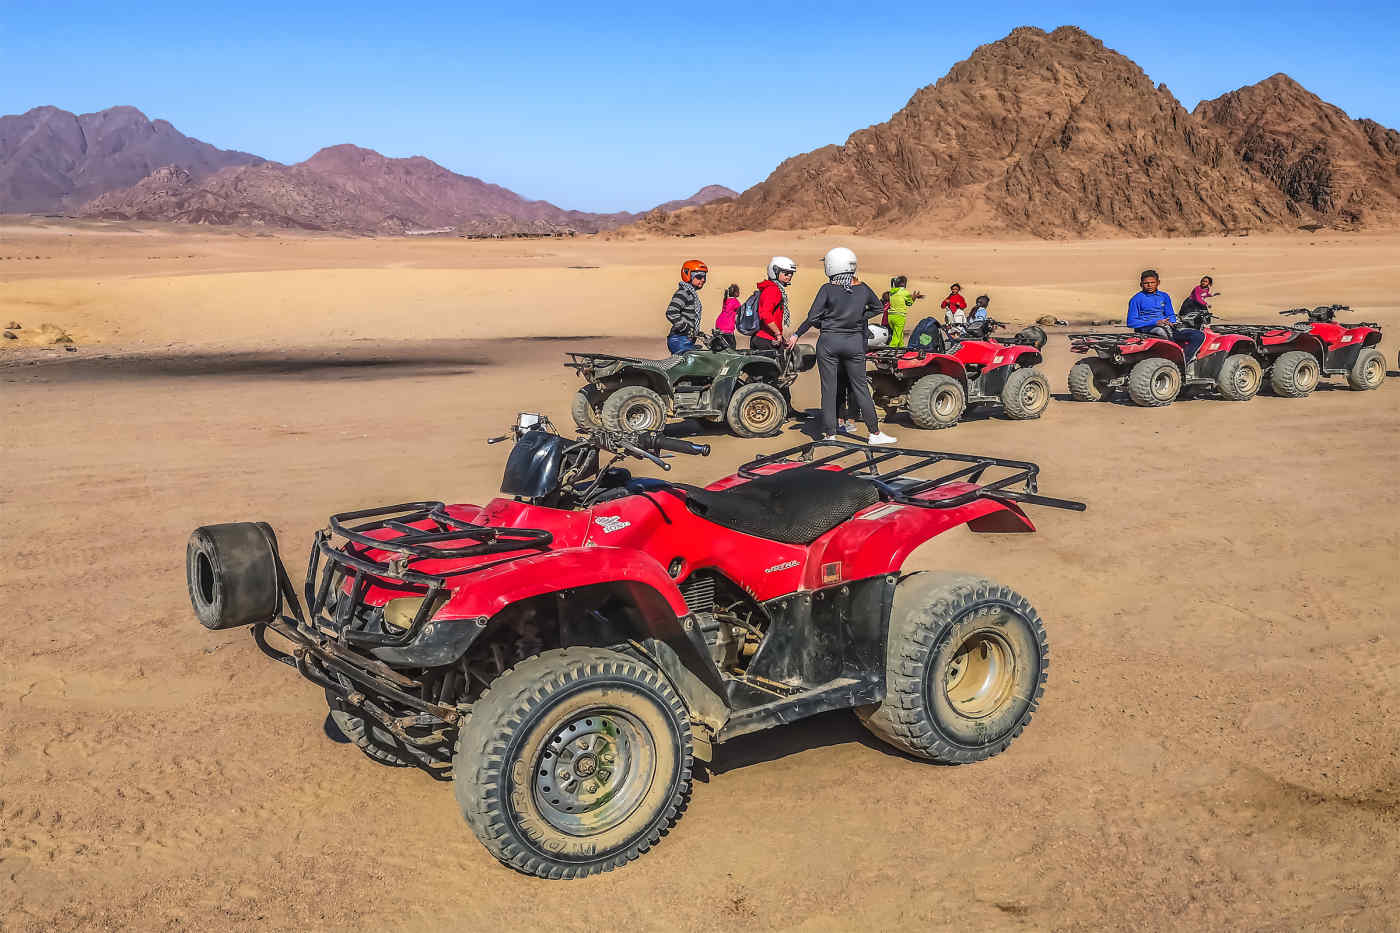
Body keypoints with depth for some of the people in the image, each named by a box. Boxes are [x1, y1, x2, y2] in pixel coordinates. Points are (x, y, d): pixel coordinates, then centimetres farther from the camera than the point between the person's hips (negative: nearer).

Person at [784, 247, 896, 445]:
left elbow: (812, 317, -11)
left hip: (829, 342, -3)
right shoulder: (862, 288, 2)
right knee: (860, 388, 9)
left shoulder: (827, 289, -10)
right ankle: (875, 433, 10)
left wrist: (796, 335, 4)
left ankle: (830, 434, 7)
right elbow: (877, 307, 18)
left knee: (828, 389, 4)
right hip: (855, 342, 3)